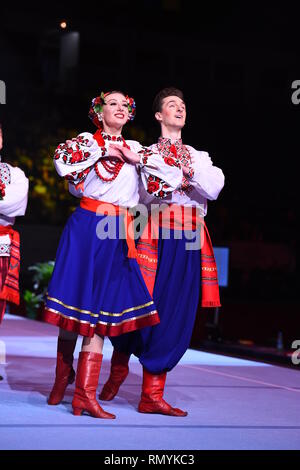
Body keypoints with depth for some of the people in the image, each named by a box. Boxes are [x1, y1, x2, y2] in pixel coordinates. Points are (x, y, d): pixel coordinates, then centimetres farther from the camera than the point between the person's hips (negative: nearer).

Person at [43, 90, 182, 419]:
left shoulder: (135, 149, 15)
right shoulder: (86, 140, 8)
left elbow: (172, 178, 5)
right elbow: (62, 158, -15)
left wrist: (137, 159, -1)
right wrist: (104, 149, -8)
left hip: (116, 235, 2)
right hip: (85, 227, -2)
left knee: (101, 310, -3)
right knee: (72, 303, 1)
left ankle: (85, 394, -5)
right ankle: (62, 378, 22)